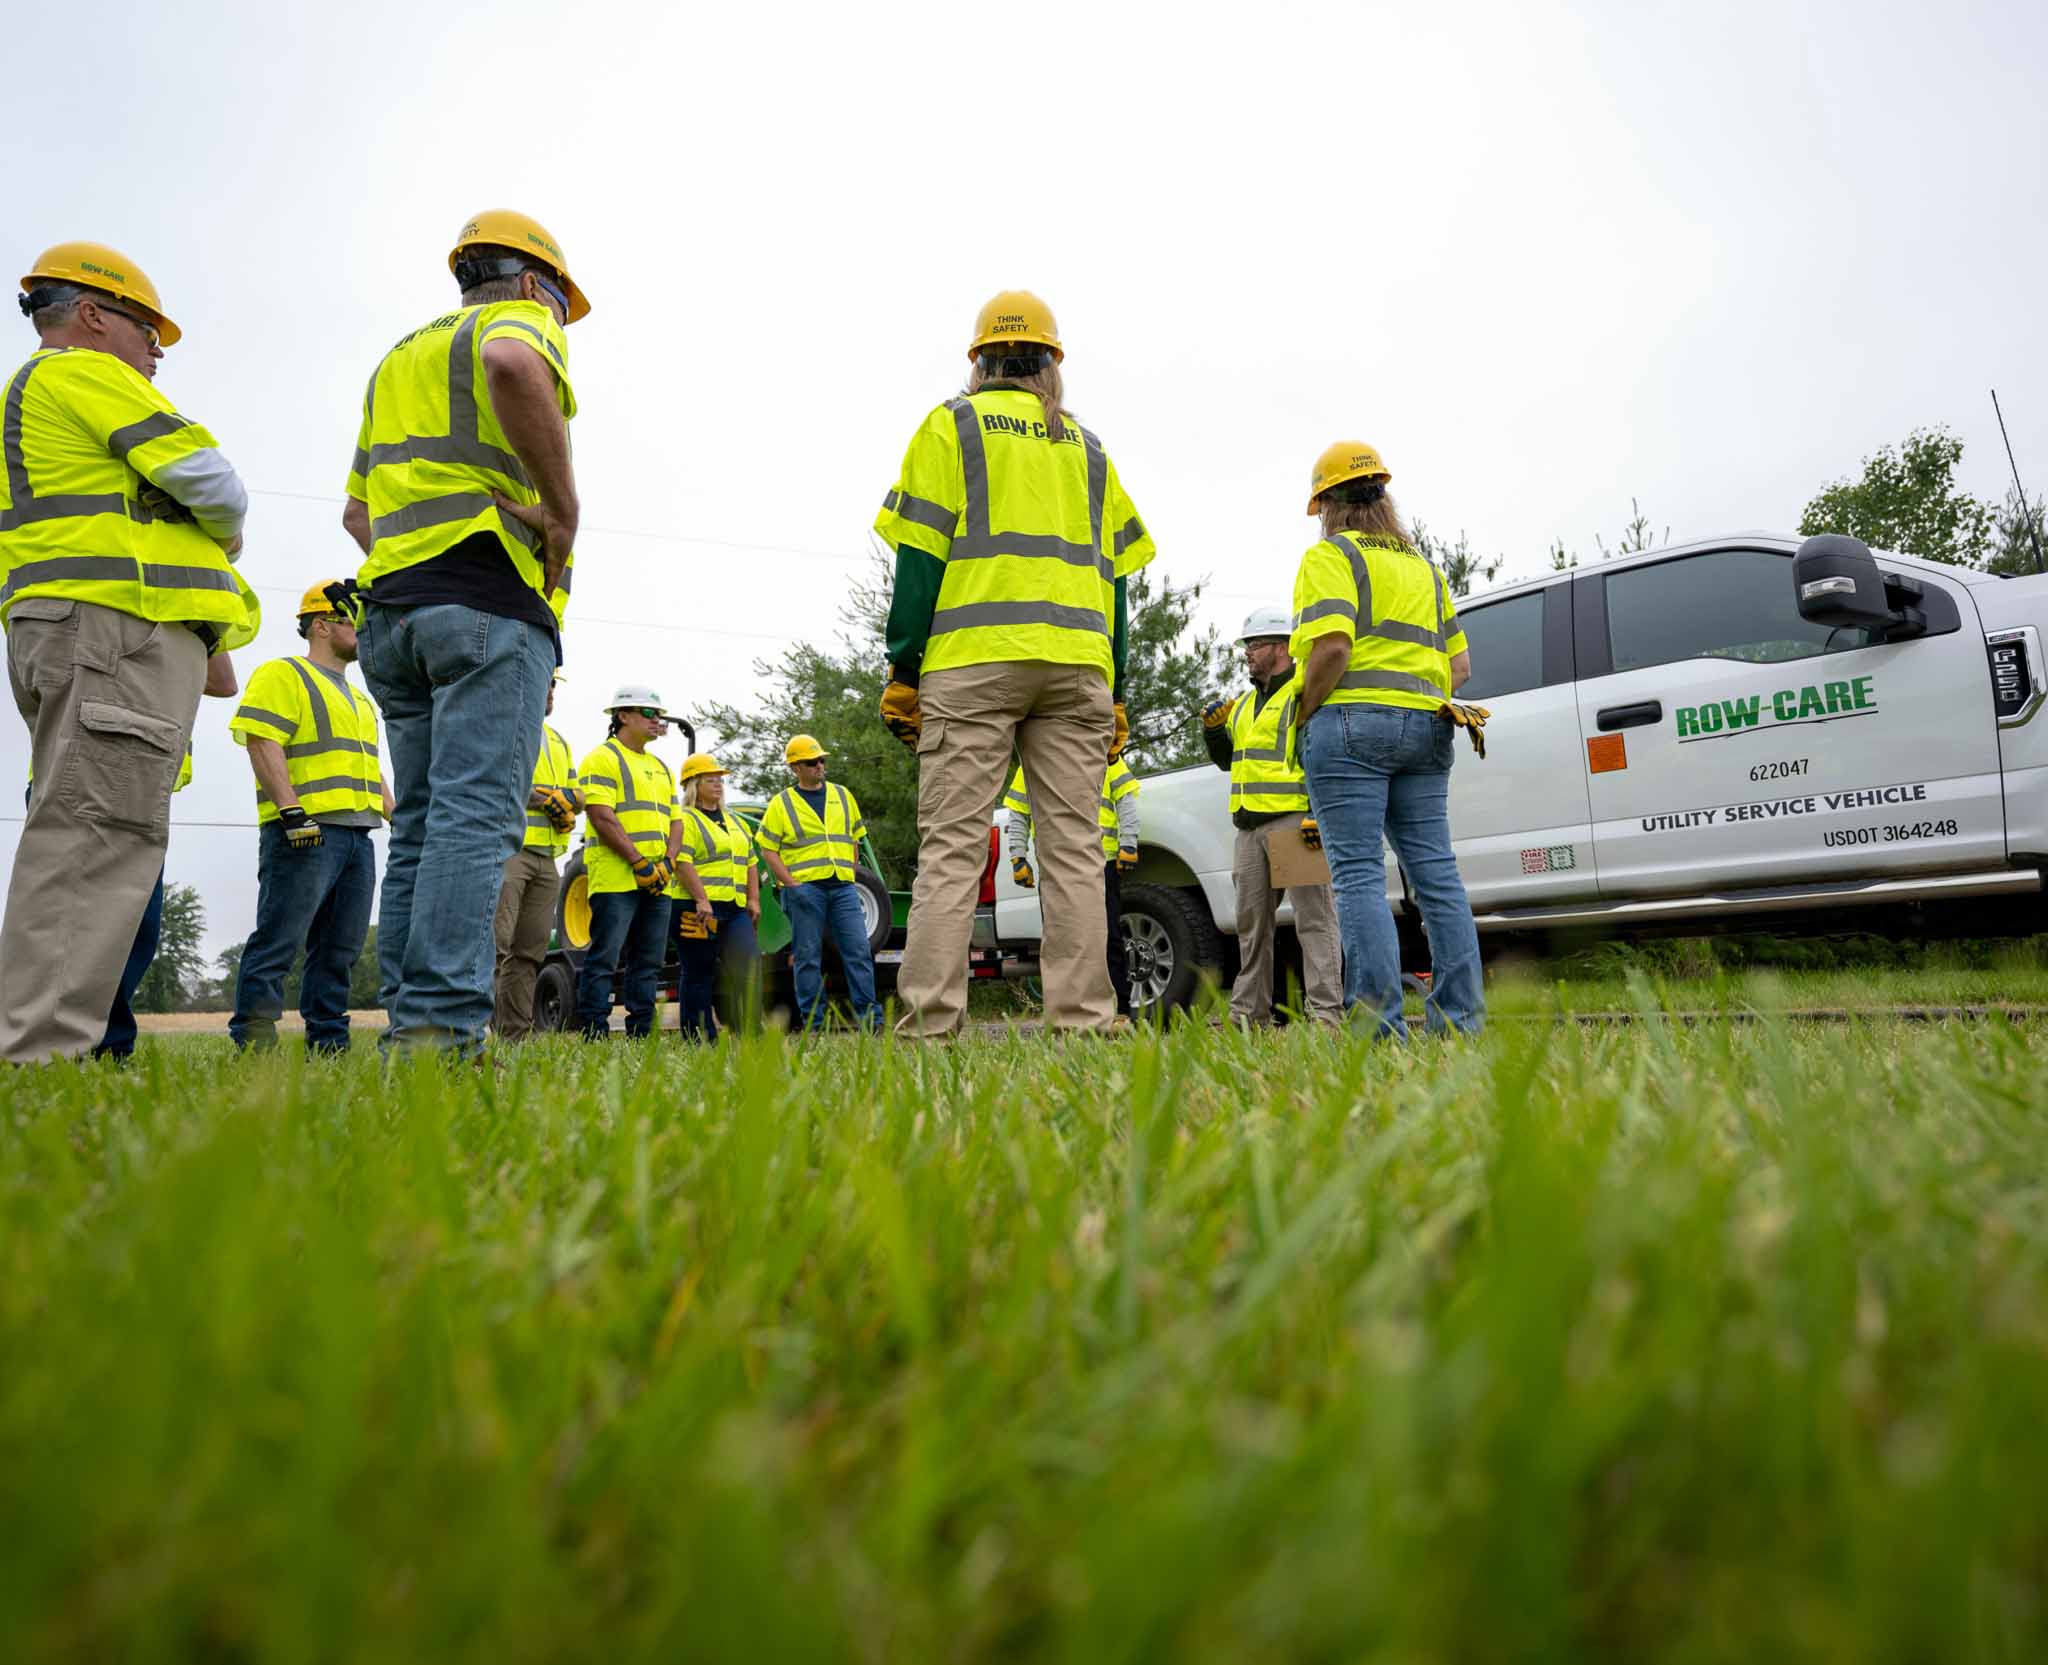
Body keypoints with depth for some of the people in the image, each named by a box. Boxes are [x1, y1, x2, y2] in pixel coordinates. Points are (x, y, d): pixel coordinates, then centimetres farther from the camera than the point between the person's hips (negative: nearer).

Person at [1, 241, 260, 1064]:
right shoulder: (85, 370, 1)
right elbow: (212, 483, -6)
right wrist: (224, 534, 14)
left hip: (66, 633, 10)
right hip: (117, 628, -10)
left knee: (87, 838, 7)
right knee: (99, 833, -17)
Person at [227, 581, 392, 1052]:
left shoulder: (359, 698, 27)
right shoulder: (284, 675, 0)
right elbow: (263, 745, -12)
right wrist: (292, 811, -21)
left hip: (358, 836, 9)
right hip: (305, 834, -8)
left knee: (340, 949, 8)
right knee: (278, 942, -9)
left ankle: (328, 1041, 12)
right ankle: (252, 1039, -7)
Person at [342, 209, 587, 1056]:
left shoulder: (397, 360, 31)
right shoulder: (516, 322, 6)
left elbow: (356, 510, 30)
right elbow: (512, 366, -22)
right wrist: (562, 508, -16)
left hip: (394, 606, 8)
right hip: (492, 601, -8)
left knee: (422, 822, 5)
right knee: (477, 812, -14)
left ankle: (408, 1021, 2)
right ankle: (444, 1024, -21)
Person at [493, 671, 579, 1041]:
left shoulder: (558, 742, 25)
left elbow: (577, 797, 22)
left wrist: (567, 801, -1)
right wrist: (540, 799, -16)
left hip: (546, 857, 8)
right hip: (506, 848, -8)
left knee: (530, 951, 7)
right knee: (495, 943, -17)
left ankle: (515, 1035, 11)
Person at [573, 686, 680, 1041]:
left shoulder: (660, 767, 23)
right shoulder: (602, 759, -3)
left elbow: (675, 821, 19)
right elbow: (601, 817, -14)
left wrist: (668, 861, 1)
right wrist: (639, 862, -17)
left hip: (656, 883, 8)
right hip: (615, 879, -8)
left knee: (648, 963, 9)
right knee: (604, 958, -8)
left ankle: (640, 1033, 15)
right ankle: (594, 1034, -4)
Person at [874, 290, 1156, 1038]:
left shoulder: (951, 425, 11)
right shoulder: (1086, 446, 22)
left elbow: (921, 555, -1)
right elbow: (1113, 573, 16)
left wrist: (901, 671, -1)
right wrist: (1116, 695, 16)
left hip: (970, 664, -3)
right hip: (1076, 665, 3)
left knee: (951, 846, -5)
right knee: (1073, 848, 1)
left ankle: (930, 1019, -11)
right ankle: (1082, 1018, -2)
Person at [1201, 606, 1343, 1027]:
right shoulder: (1245, 703, 24)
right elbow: (1227, 760, 28)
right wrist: (1213, 730, 9)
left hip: (1295, 820, -9)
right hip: (1250, 827, 9)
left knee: (1313, 917, -9)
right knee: (1252, 923, 11)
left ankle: (1325, 1011, -10)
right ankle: (1249, 1010, 18)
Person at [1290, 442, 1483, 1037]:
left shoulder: (1331, 556, -1)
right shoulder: (1423, 567, 24)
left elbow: (1333, 648, -16)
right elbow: (1460, 662, 22)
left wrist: (1302, 718, -6)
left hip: (1352, 723, -7)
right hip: (1425, 728, 7)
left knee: (1360, 873, -8)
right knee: (1436, 872, 6)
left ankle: (1380, 1020, -12)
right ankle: (1462, 1015, 8)